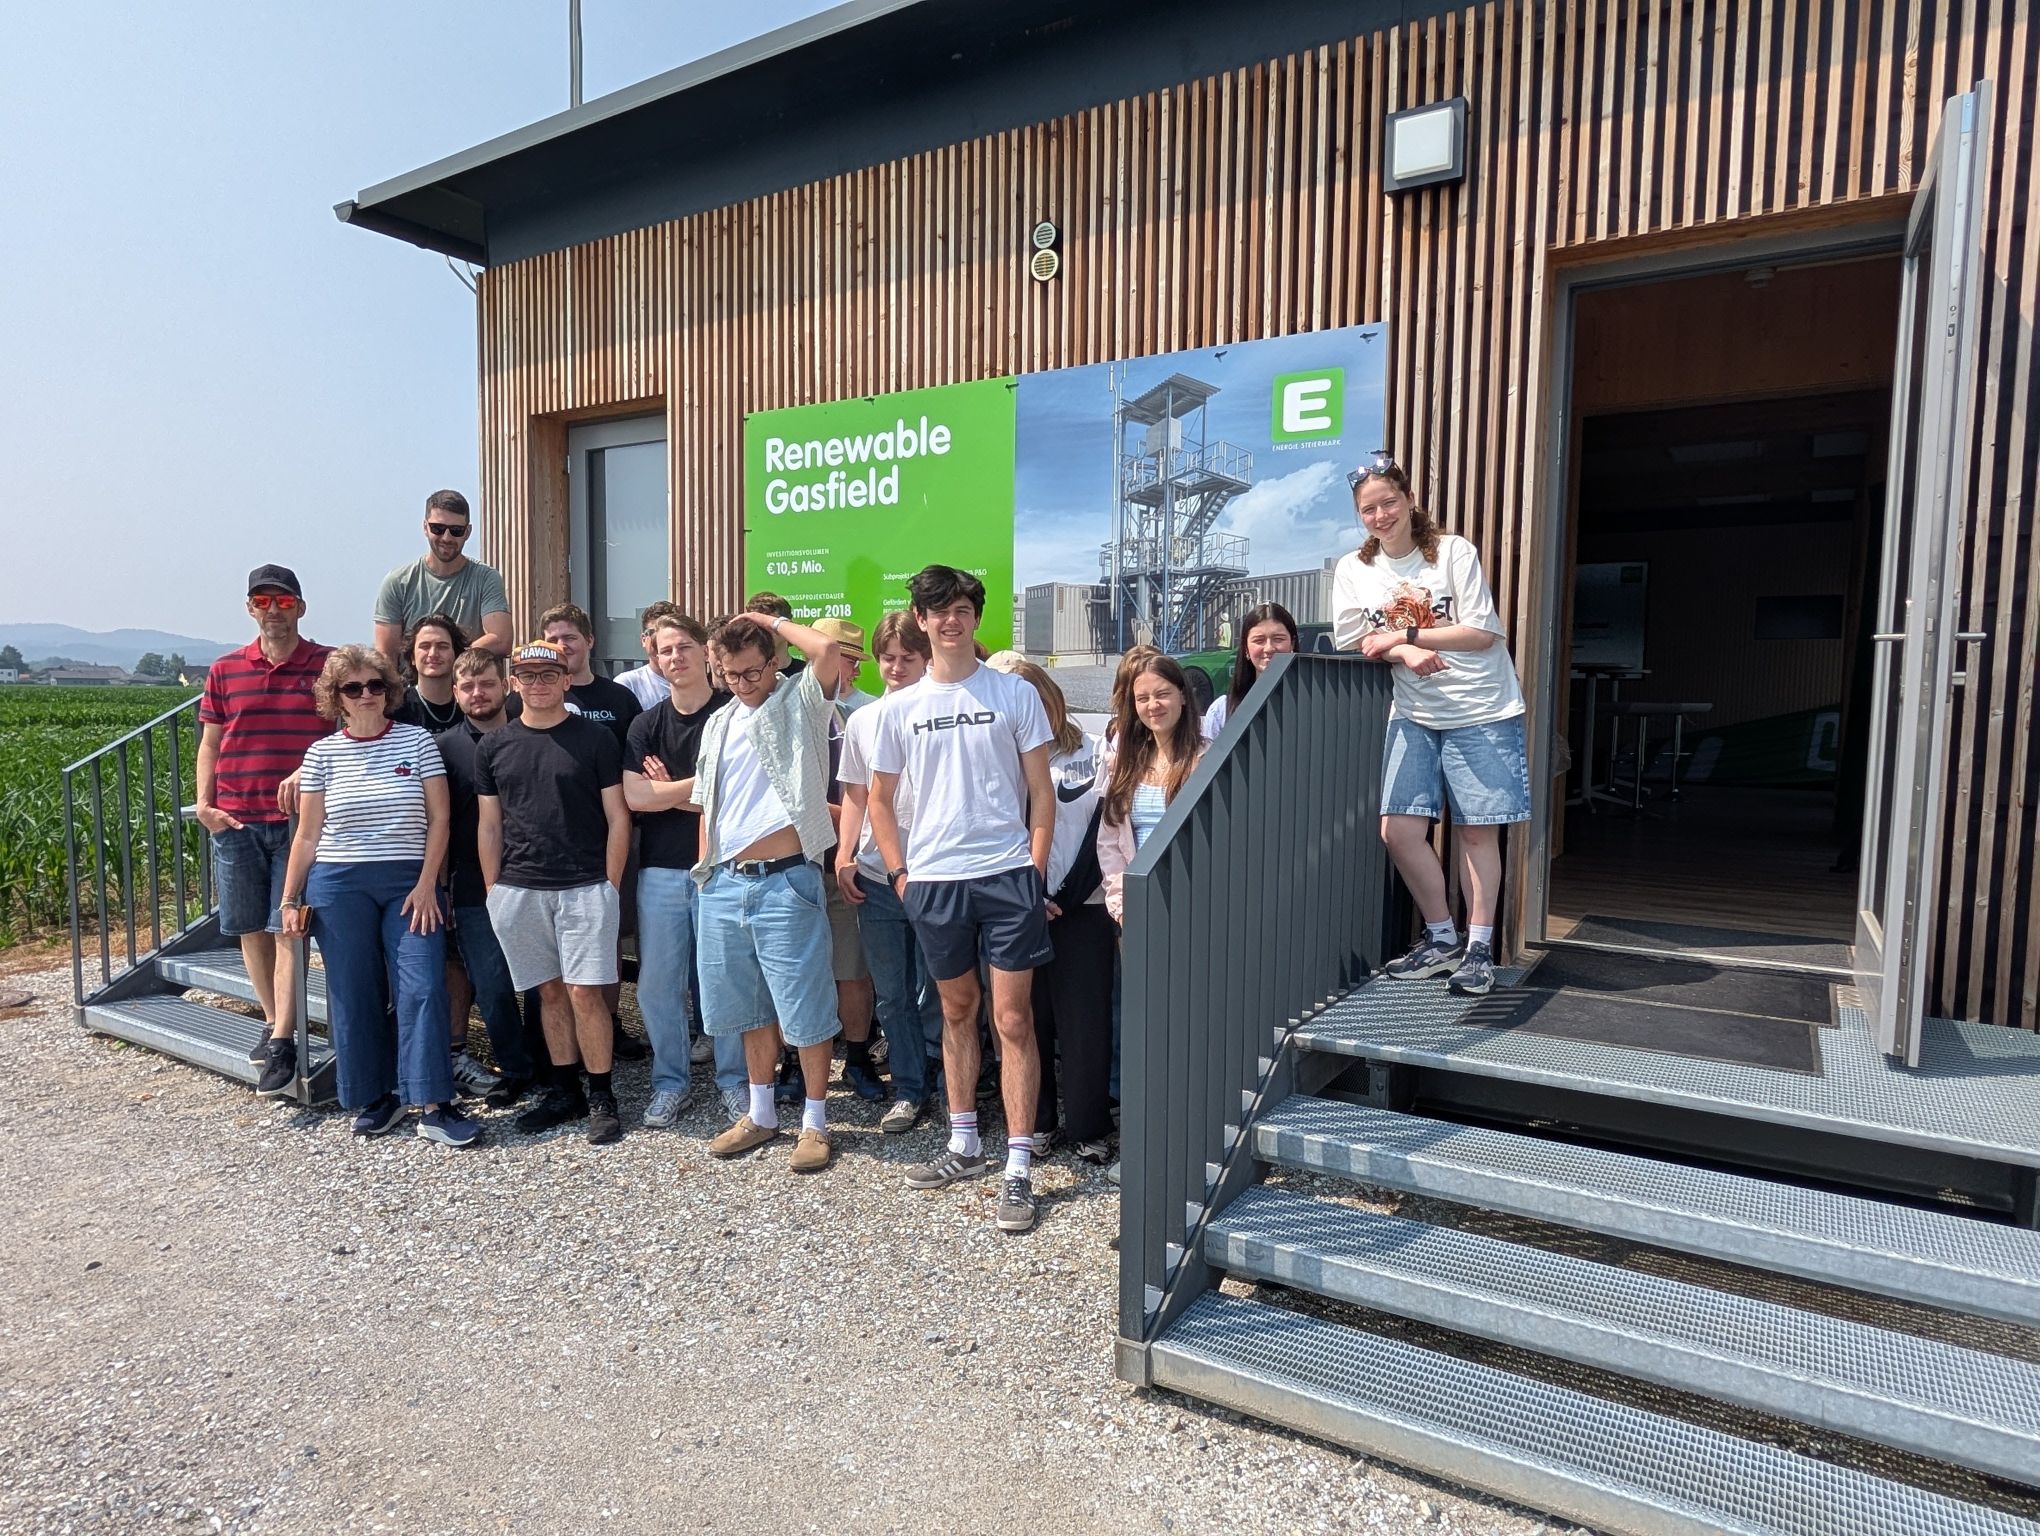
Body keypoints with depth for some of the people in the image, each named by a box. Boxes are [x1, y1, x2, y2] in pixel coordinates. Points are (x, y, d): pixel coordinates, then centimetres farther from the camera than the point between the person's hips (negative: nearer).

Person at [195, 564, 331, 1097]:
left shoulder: (329, 666, 0)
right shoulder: (225, 670, 10)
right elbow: (210, 742, 13)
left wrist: (306, 772, -17)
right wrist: (204, 802, 2)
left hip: (300, 817, -4)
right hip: (235, 819, 4)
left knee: (287, 928, -5)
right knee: (250, 928, 10)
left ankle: (282, 1042, -3)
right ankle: (274, 1020, 26)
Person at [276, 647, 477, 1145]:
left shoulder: (417, 740, 1)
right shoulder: (322, 753, 4)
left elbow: (438, 818, 0)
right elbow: (307, 835, 8)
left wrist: (426, 884, -7)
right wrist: (290, 899, 4)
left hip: (410, 883, -1)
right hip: (339, 884, 1)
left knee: (422, 988, -8)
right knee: (354, 994, 7)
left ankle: (432, 1106, -5)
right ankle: (375, 1097, 21)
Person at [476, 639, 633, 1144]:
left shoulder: (595, 739, 0)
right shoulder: (493, 746, 9)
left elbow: (617, 818, 0)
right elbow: (489, 826, 12)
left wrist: (611, 887, -5)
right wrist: (494, 892, 7)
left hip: (585, 888, -3)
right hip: (518, 890, 3)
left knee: (584, 991, -5)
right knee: (550, 991, 11)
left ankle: (601, 1097, 7)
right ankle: (564, 1092, 23)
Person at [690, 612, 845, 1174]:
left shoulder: (800, 702, -3)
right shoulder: (718, 724, 15)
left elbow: (827, 649, -23)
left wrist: (771, 621, -8)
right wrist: (704, 871, 16)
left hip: (786, 881, -6)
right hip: (725, 885, 6)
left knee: (806, 1010, 1)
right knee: (750, 1008, 17)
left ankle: (814, 1122, 16)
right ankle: (761, 1114, 32)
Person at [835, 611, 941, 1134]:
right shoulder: (862, 721, 9)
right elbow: (856, 796, 14)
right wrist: (844, 856, 3)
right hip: (875, 879, 4)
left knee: (933, 995, 5)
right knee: (891, 996, 11)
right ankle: (908, 1090, 25)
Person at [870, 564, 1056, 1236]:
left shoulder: (1016, 694, 1)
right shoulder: (899, 708, 7)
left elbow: (1041, 791, 2)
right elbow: (880, 798, 13)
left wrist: (1035, 870, -5)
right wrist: (899, 873, 5)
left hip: (1007, 875, -3)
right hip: (933, 879, 3)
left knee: (1012, 1018, -2)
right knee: (957, 1011, 16)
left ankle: (1018, 1167, 6)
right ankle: (964, 1143, 31)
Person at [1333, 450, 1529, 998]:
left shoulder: (1454, 552, -6)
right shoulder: (1353, 569, 4)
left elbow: (1482, 632, -11)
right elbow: (1354, 643, 1)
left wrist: (1402, 634, -15)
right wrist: (1405, 651, -17)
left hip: (1481, 712, -3)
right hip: (1413, 715, 3)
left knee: (1477, 830, 1)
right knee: (1399, 830, -6)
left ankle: (1479, 948, 14)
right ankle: (1441, 939, 13)